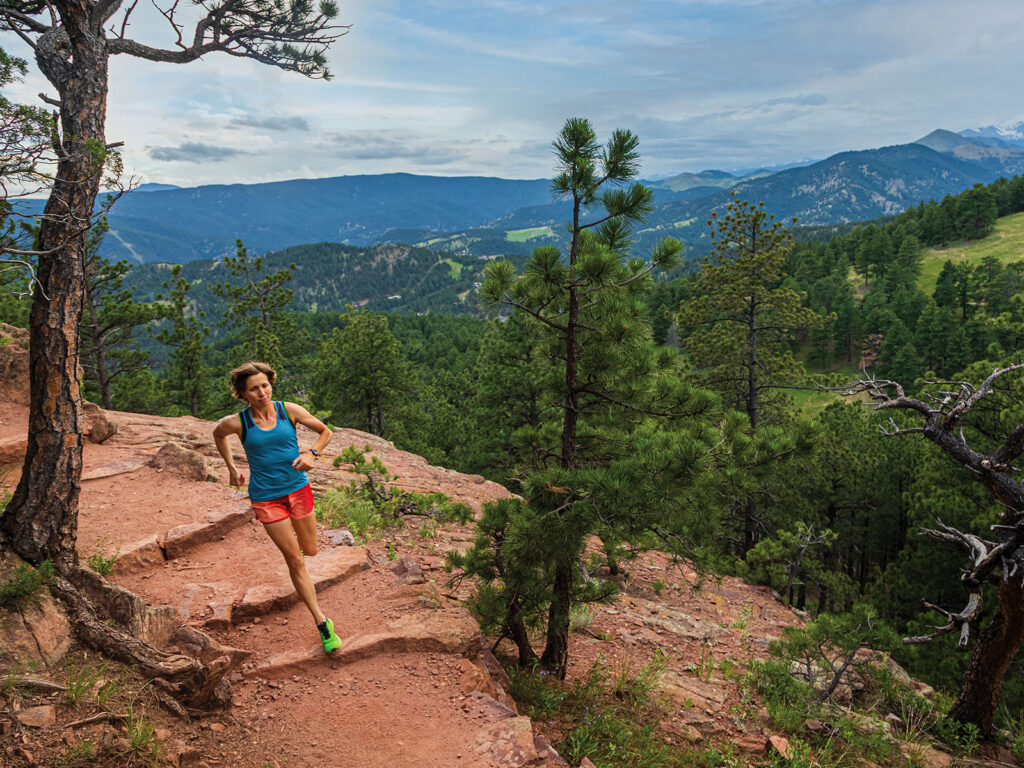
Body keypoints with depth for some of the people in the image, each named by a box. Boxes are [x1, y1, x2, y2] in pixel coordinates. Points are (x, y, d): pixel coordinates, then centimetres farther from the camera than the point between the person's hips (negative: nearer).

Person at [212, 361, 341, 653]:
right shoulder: (237, 423, -11)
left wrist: (311, 453, -13)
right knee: (294, 559, -1)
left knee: (310, 550, 16)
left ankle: (288, 528, 53)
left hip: (298, 489, 2)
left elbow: (325, 431, 4)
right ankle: (322, 623, 9)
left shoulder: (289, 410, -8)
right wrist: (231, 468, 15)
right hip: (266, 497, -2)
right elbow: (217, 434, 13)